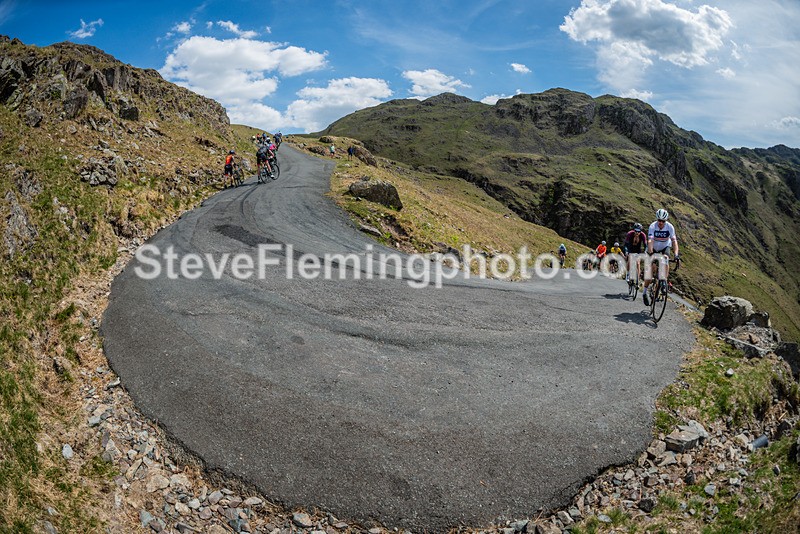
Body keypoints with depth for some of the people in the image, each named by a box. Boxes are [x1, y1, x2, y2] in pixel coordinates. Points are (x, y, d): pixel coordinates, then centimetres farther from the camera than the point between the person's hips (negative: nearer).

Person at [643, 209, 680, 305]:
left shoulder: (670, 227, -24)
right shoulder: (653, 226, -27)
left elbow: (674, 241, -30)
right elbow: (650, 241, -37)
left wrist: (676, 254, -44)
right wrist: (650, 253, -51)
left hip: (665, 247, 1)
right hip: (654, 248, -1)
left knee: (666, 259, -31)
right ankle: (645, 292, 3)